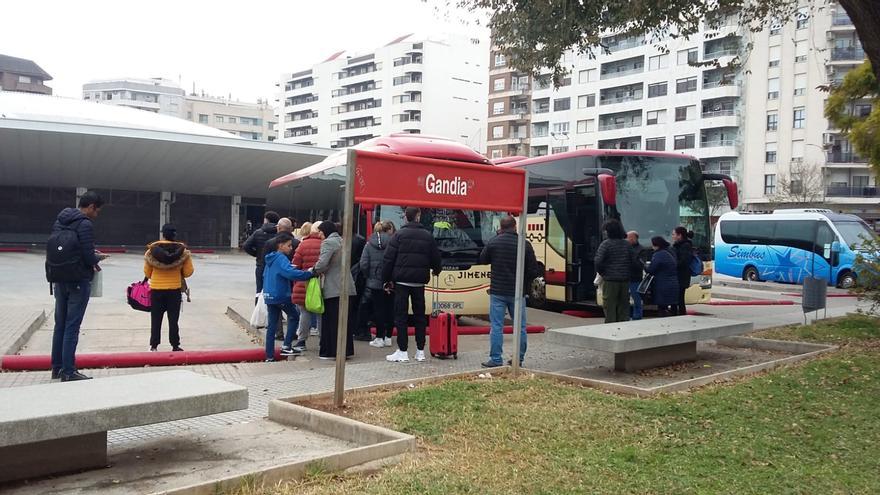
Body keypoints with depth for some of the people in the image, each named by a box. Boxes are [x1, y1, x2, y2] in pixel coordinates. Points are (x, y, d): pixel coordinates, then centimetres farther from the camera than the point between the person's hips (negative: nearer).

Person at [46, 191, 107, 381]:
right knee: (72, 326, -3)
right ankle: (68, 371, 0)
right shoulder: (85, 225, -14)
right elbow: (89, 258, -19)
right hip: (78, 281, -8)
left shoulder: (59, 220, 9)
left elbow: (54, 249, 14)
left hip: (59, 280, 8)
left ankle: (57, 367, 23)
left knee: (60, 324, 15)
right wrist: (98, 257, 4)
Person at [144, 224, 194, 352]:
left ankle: (154, 346, 11)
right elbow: (188, 272, -4)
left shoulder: (152, 249, -5)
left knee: (156, 319, 10)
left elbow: (147, 272, 2)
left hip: (156, 289, 0)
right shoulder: (182, 250, -7)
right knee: (173, 319, 7)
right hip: (174, 289, 0)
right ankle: (175, 346, 10)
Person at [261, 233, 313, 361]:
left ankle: (269, 356, 12)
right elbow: (291, 273, -31)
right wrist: (309, 274, -29)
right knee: (294, 317, 10)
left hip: (269, 296, 8)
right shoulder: (281, 258, -15)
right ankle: (286, 346, 4)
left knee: (272, 325, 10)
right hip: (281, 296, -8)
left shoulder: (271, 258, 13)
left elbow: (265, 276, 23)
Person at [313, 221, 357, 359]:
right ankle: (346, 350, 18)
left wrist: (314, 271, -2)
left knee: (332, 320, -1)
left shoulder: (328, 242, -10)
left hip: (334, 289, -8)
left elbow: (322, 263, -22)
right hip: (347, 287, 8)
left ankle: (331, 351, 3)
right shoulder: (341, 241, 17)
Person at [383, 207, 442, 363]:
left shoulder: (399, 235, -5)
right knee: (420, 315, 11)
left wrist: (387, 279, 1)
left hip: (401, 280, -3)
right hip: (419, 281, 3)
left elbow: (388, 259, -7)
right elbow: (435, 258, 10)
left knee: (401, 315, 1)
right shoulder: (428, 236, 4)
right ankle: (420, 351, 13)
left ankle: (402, 351, 0)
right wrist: (436, 270, 31)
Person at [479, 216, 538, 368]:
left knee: (496, 326, 2)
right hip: (517, 292, 1)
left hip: (498, 291, -1)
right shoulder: (525, 245, -4)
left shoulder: (493, 242, -4)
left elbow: (482, 260, 10)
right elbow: (533, 270, -1)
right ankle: (519, 359, 16)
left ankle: (496, 359, 2)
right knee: (520, 327, 12)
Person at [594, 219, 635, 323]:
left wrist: (601, 272, 0)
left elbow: (598, 261, -16)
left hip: (610, 280, -5)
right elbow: (633, 261, 8)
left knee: (610, 308, 0)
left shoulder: (606, 244, -9)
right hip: (625, 280, 5)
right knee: (624, 308, 11)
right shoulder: (627, 244, 7)